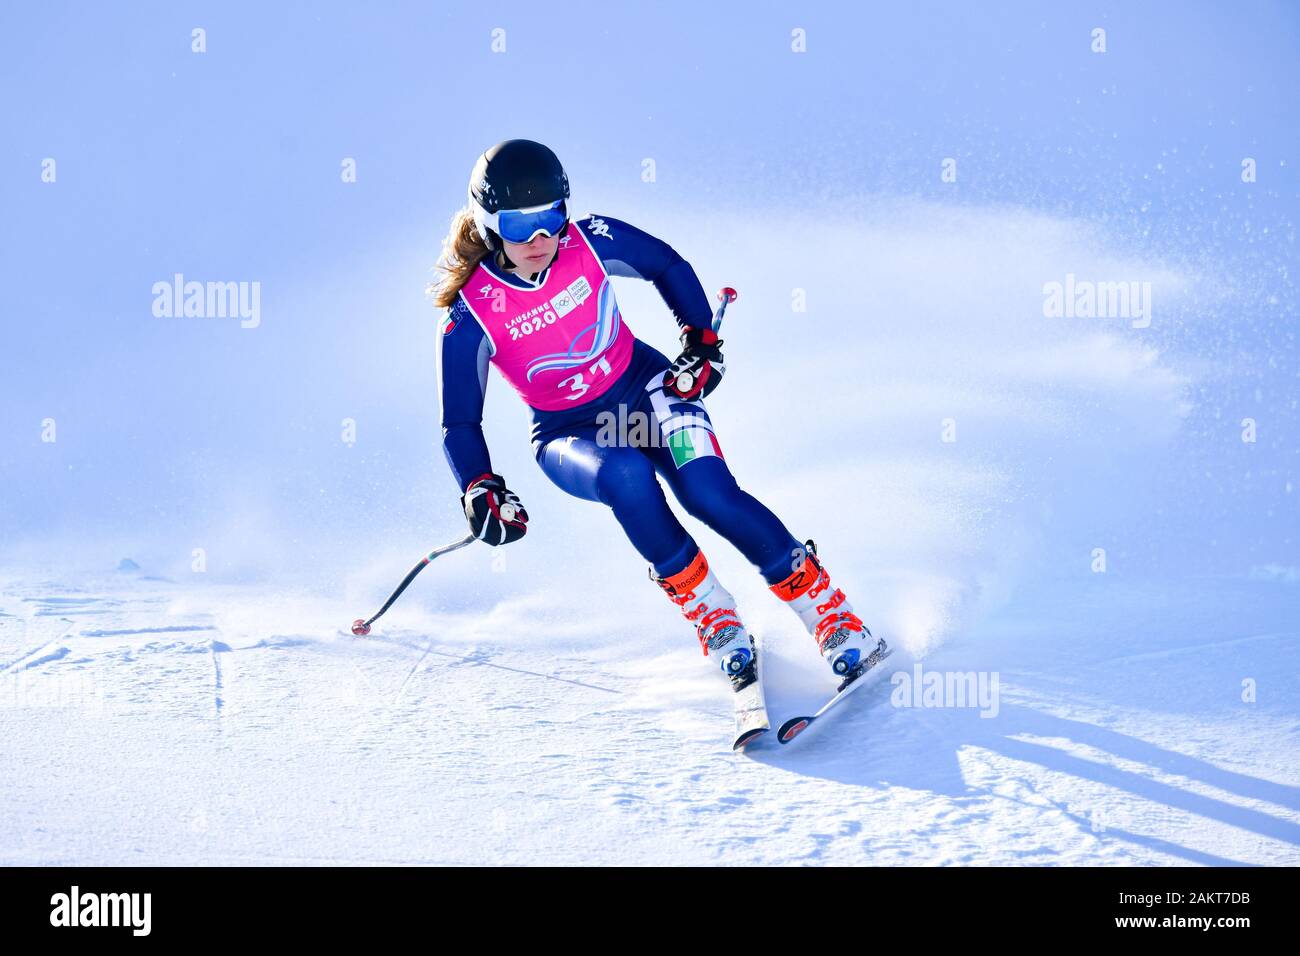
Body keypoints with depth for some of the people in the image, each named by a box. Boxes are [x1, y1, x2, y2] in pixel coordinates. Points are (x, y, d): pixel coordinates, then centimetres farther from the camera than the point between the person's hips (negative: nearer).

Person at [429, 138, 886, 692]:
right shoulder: (471, 316, -19)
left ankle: (833, 619, -14)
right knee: (627, 477, -35)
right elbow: (460, 423, -10)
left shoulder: (588, 241, -14)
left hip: (644, 388, 1)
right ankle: (713, 621, -18)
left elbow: (669, 266, 5)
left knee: (710, 493, -24)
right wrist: (480, 492, -25)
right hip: (569, 433, -1)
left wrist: (701, 338, -3)